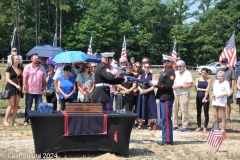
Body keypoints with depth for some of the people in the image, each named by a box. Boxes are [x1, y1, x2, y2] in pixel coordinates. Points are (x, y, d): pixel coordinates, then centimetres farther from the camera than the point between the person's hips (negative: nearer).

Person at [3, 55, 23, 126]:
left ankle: (13, 121, 9)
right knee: (11, 105, -8)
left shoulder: (20, 68, 12)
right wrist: (16, 85, -18)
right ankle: (5, 120, 2)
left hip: (18, 88, 5)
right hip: (11, 88, -5)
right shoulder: (9, 68, -3)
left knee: (16, 105, 3)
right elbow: (7, 79, -9)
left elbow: (23, 78, 19)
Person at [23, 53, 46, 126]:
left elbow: (44, 79, 14)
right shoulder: (28, 67, 0)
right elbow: (25, 78, -5)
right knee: (28, 106, 5)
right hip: (30, 90, -3)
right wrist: (24, 88, -12)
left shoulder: (42, 68, 11)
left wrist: (44, 87, 9)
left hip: (39, 91, 3)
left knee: (39, 107, 3)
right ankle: (26, 120, 12)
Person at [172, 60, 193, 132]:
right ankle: (175, 125, 12)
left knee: (184, 110, -7)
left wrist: (180, 86, -15)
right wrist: (173, 86, -4)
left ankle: (185, 126, -3)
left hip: (184, 94, -5)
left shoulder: (187, 73, -2)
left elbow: (190, 85, -8)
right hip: (175, 94, 6)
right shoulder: (175, 73, 15)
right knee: (174, 110, 4)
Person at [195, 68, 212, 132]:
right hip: (198, 97, 3)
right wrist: (204, 89, -13)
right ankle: (199, 127, 15)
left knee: (206, 113, -1)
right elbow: (196, 88, -2)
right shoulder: (197, 79, 8)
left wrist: (205, 98, -23)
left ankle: (205, 127, 7)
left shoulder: (208, 80, -2)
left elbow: (207, 89, -12)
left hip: (205, 98, -3)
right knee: (198, 113, 7)